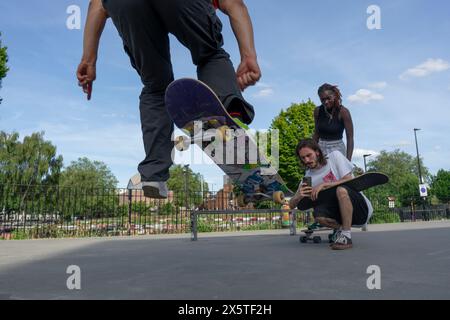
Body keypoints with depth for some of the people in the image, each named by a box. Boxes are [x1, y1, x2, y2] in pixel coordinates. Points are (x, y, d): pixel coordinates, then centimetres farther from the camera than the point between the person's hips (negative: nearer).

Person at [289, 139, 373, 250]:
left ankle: (346, 236, -20)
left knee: (341, 189, -34)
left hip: (362, 207, -3)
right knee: (318, 214, -27)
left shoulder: (334, 156, -5)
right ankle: (340, 228, 7)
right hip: (340, 210, 4)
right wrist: (298, 196, -25)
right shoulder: (308, 177, 2)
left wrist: (323, 185, -23)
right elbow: (291, 205, -2)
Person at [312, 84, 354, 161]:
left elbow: (350, 138, -10)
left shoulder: (343, 112, -11)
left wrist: (348, 161, -15)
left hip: (337, 149, -3)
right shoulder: (318, 111, 1)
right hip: (321, 149, 3)